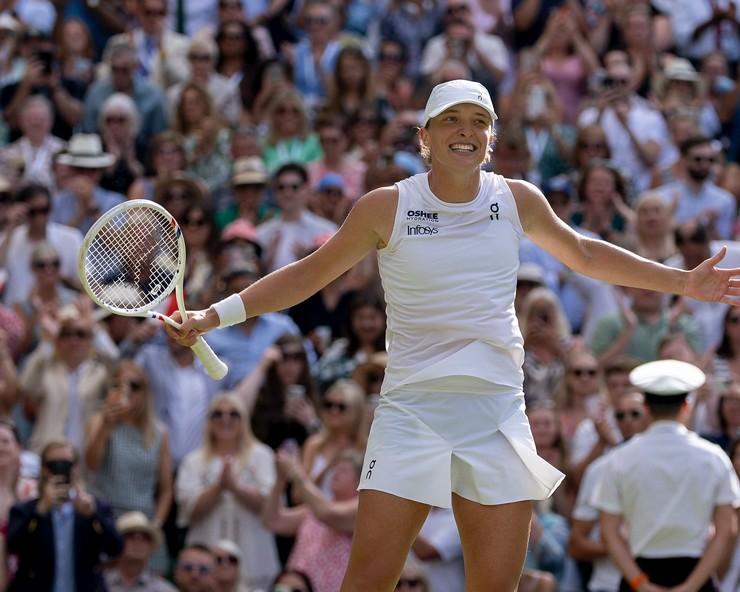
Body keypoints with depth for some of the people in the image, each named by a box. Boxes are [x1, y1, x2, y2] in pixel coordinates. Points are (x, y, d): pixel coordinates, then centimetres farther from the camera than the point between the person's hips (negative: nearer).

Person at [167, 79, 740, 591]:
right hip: (412, 411, -3)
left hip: (498, 416, 3)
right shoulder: (387, 208, 0)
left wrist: (683, 281, 24)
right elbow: (309, 273, 10)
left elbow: (585, 254, 25)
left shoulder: (519, 200, 7)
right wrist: (216, 315, 3)